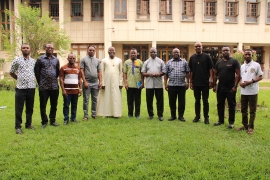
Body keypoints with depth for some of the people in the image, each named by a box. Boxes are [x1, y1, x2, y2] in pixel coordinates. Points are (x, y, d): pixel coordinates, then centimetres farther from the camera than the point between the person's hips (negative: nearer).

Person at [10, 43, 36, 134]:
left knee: (30, 108, 11)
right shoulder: (16, 60, 1)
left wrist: (31, 80, 11)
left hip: (31, 88, 3)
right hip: (20, 88, -3)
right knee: (19, 108, 0)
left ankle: (28, 124, 23)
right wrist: (19, 79, 9)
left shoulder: (34, 61, 8)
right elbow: (11, 73, 10)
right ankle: (18, 127, 8)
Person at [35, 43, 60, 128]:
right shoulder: (40, 59, 0)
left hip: (54, 86, 3)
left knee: (54, 105, 9)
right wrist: (40, 82, 1)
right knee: (43, 105, 4)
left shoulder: (56, 59, 10)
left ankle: (52, 120, 22)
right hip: (43, 87, -3)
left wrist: (55, 80, 9)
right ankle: (44, 121, 17)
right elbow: (36, 72, 1)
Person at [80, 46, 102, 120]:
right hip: (87, 83, -3)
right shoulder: (84, 59, 3)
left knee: (95, 100, 8)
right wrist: (85, 82, -11)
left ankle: (94, 114, 17)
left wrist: (100, 81, 2)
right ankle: (85, 115, 6)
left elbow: (99, 72, 12)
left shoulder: (97, 60, 13)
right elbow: (82, 71, -3)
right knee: (86, 100, 0)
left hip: (95, 83, 3)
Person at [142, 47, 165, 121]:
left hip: (158, 84, -1)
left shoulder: (160, 61, 7)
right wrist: (149, 74, -13)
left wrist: (159, 74, -14)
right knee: (149, 100, 6)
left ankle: (160, 114, 12)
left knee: (160, 100, 3)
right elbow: (143, 73, 6)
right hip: (149, 84, 1)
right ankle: (150, 114, 19)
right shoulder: (146, 62, 8)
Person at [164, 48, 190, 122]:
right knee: (172, 101, 7)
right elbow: (165, 74, 7)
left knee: (182, 101, 4)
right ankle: (173, 115, 20)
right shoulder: (169, 63, 8)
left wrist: (187, 82, 0)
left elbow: (187, 73, 6)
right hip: (171, 85, 1)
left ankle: (181, 116, 16)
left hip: (182, 85, -1)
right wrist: (165, 84, 1)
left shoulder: (184, 62, 7)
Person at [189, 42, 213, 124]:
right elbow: (191, 71, 8)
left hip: (205, 83, -2)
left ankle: (206, 117, 12)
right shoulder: (192, 58, 6)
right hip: (196, 83, 2)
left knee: (205, 101, 3)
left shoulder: (206, 56, 0)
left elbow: (210, 69, -1)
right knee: (197, 100, 10)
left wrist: (211, 79, -8)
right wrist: (191, 82, 4)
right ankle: (197, 116, 20)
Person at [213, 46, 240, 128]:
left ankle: (231, 122, 13)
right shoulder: (218, 62, 9)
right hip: (220, 87, 5)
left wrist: (235, 86, -15)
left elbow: (238, 74, -9)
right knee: (220, 104, 12)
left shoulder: (234, 61, -4)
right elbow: (215, 74, 12)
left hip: (231, 87, -4)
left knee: (231, 105, 4)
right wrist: (214, 85, 5)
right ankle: (221, 120, 25)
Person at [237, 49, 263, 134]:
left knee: (252, 111, 3)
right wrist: (240, 82, -4)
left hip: (253, 91, -5)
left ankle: (251, 127, 12)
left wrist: (251, 81, -18)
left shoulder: (256, 65, -3)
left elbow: (260, 77, -4)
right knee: (243, 110, 12)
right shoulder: (242, 66, 12)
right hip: (243, 91, 5)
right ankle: (245, 125, 25)